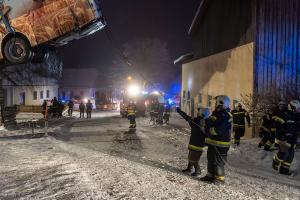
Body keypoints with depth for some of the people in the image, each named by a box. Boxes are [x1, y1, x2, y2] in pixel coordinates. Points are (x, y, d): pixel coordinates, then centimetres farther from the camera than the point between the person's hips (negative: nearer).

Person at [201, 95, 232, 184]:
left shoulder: (226, 116, -19)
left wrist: (210, 129, -11)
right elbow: (210, 122, 18)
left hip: (220, 144, -10)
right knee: (210, 159, 18)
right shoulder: (216, 113, 13)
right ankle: (211, 175, 31)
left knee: (218, 161, 1)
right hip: (212, 142, 10)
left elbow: (218, 130, -26)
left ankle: (220, 178, 14)